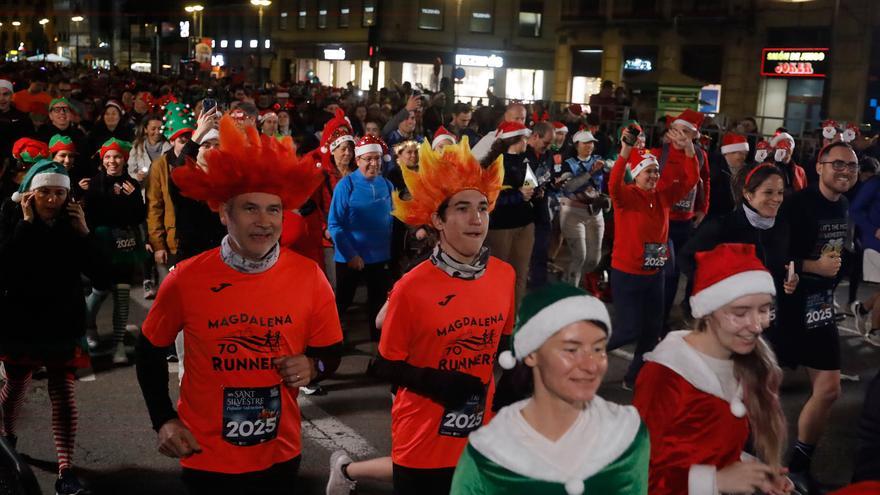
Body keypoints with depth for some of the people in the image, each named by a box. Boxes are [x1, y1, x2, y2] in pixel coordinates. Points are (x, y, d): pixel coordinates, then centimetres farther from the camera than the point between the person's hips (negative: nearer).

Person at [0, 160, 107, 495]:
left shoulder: (73, 223, -5)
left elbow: (100, 278, -13)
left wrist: (84, 233, -20)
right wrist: (27, 223, -25)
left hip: (64, 325, 0)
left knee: (64, 395, -6)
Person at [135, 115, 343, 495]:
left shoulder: (309, 277, -10)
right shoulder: (186, 279, -13)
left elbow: (330, 352, 3)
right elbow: (150, 350, 3)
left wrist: (312, 367, -18)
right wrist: (163, 420, -5)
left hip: (280, 455, 2)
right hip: (207, 459, -2)